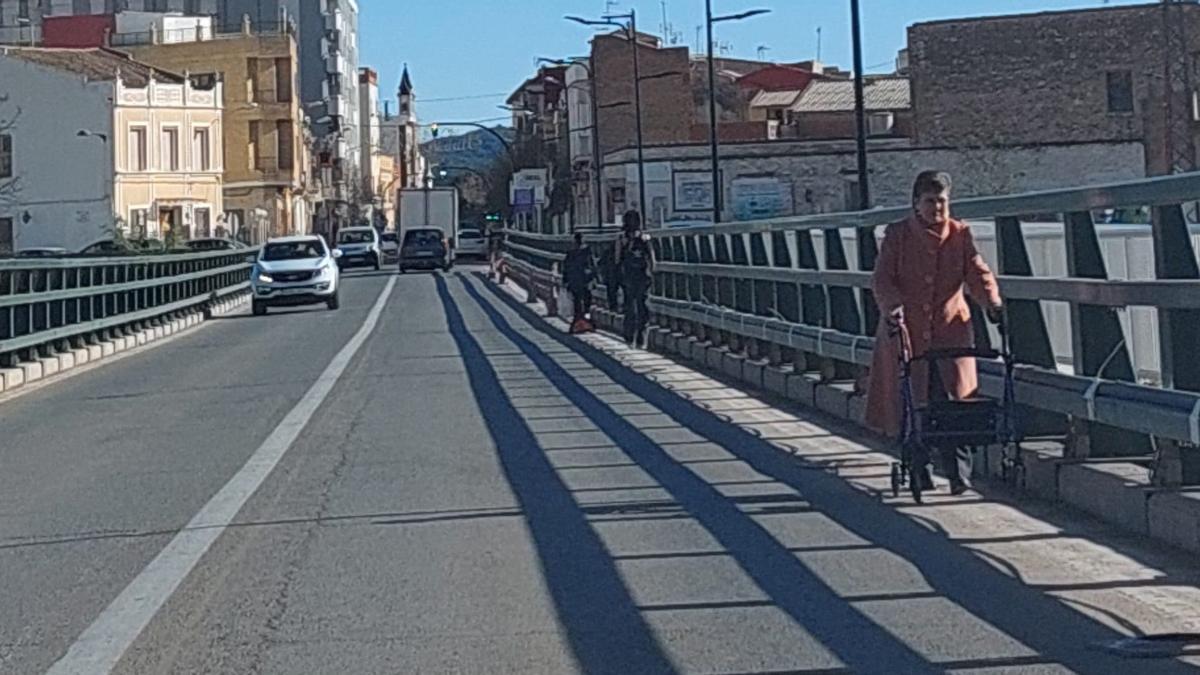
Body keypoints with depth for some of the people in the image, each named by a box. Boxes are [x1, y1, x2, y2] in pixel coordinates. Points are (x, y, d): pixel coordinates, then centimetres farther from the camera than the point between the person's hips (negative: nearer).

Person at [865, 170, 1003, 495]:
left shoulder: (960, 234, 7)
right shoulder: (897, 235, 2)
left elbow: (977, 272, 0)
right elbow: (882, 278, -4)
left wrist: (992, 301, -19)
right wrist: (892, 307, -23)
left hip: (950, 330, 1)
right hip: (905, 331, 0)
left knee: (954, 400, -7)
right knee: (909, 404, 3)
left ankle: (959, 472, -5)